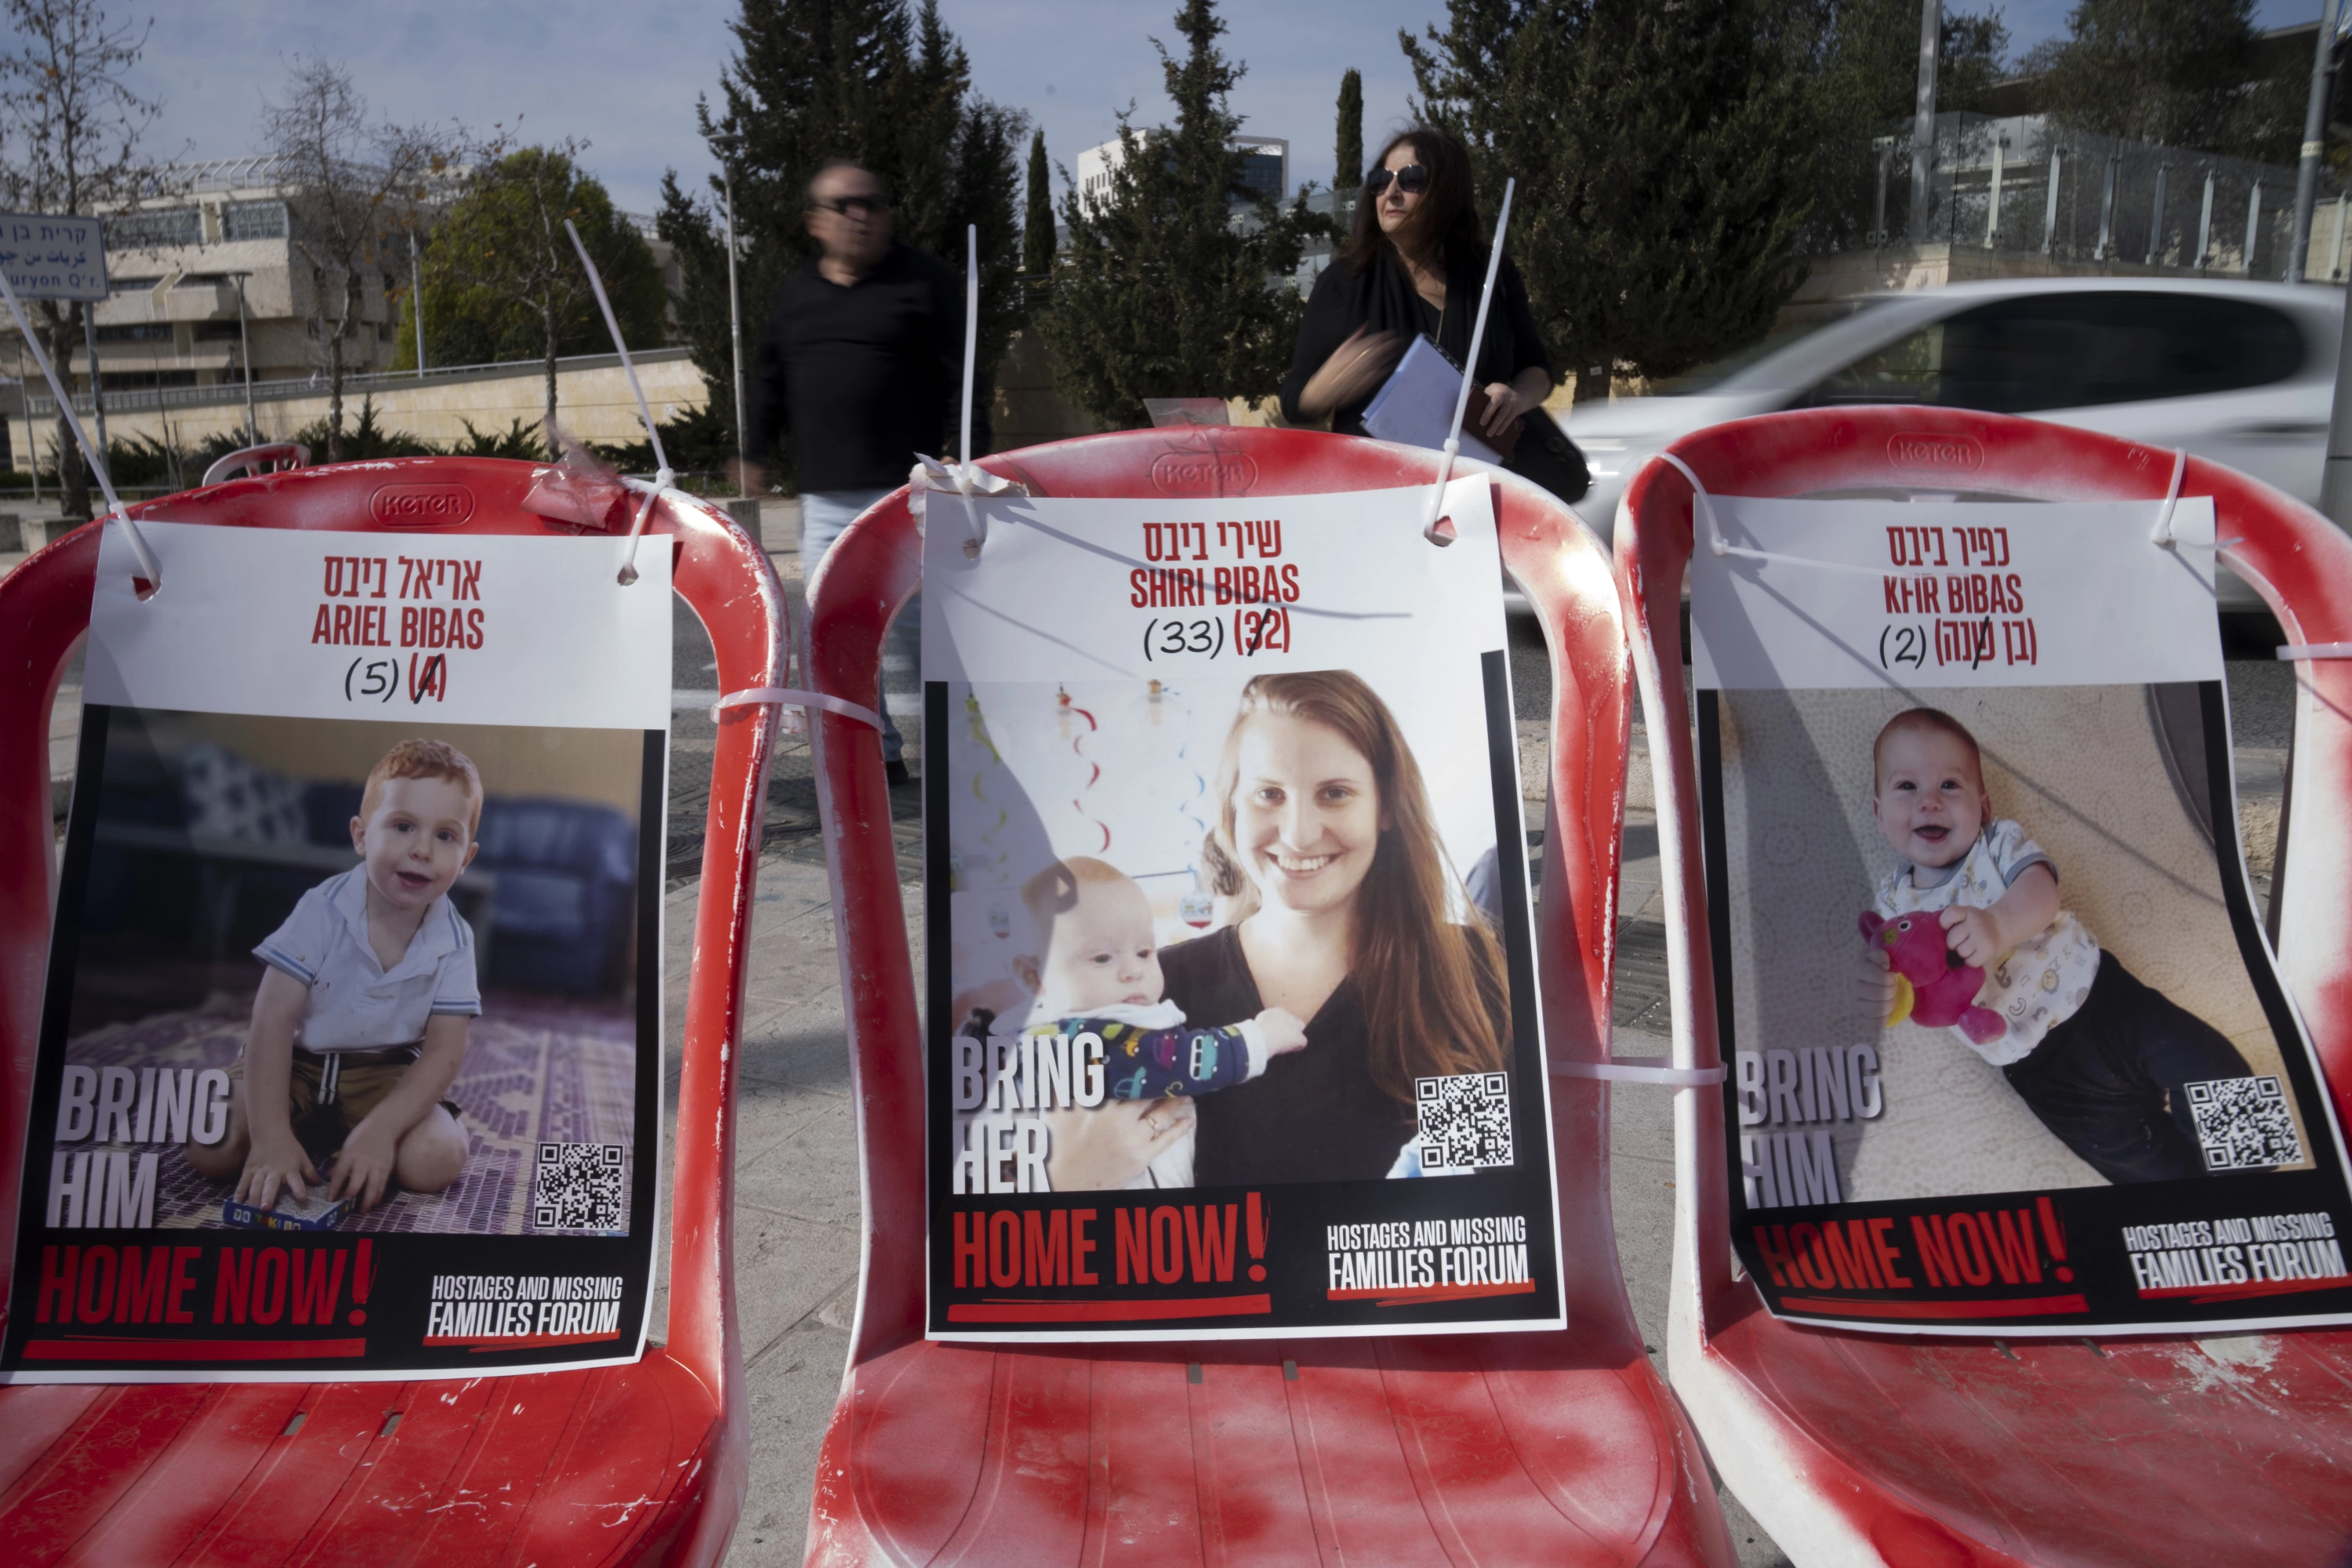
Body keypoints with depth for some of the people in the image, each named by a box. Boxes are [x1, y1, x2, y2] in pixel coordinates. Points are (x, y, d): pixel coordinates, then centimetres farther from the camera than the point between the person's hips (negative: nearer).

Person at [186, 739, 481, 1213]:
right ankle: (314, 1133, 7)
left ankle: (348, 1136, 5)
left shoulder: (454, 942, -13)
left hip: (385, 1075, 1)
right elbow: (273, 1020, -21)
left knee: (434, 1161, -25)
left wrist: (380, 1129, -29)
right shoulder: (321, 912, -18)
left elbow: (444, 1053, -13)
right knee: (210, 1149, -22)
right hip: (297, 1063, 0)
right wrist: (271, 1136, -31)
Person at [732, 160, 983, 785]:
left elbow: (960, 377, -3)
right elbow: (771, 383, 25)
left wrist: (970, 457, -11)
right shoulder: (794, 294, 17)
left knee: (910, 625, -5)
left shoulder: (924, 283, 2)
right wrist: (752, 452, 20)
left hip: (906, 493, -5)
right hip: (824, 499, 5)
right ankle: (875, 752, 11)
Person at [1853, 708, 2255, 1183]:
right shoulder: (1893, 903, 3)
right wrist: (1878, 988, -33)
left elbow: (2041, 892, -19)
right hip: (2040, 1068, 0)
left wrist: (1998, 924, -43)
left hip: (2101, 996, 1)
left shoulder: (2001, 841, 0)